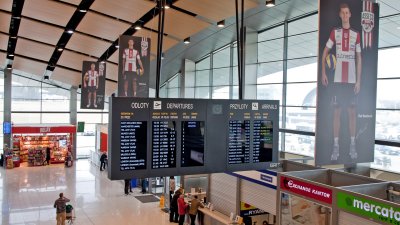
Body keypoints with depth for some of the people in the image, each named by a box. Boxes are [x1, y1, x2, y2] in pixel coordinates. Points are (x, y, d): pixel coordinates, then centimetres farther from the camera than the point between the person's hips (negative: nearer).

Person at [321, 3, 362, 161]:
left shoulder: (356, 35, 8)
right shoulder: (334, 33, 7)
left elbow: (359, 58, 7)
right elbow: (324, 53, 9)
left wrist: (358, 80, 0)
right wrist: (323, 73, -1)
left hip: (352, 79, 1)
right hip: (338, 79, 0)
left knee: (352, 112, 4)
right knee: (336, 111, 0)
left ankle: (352, 145, 12)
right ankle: (336, 146, 5)